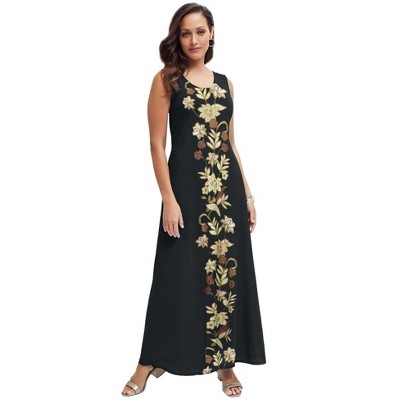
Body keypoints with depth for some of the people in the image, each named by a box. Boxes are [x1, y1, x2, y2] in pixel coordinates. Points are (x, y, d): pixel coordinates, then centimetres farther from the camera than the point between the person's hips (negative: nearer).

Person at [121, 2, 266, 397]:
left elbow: (230, 142, 15)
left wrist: (247, 194, 10)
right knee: (178, 272, 1)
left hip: (227, 187, 5)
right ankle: (150, 362, 16)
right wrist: (169, 199, -14)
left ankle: (225, 362, 20)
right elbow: (157, 144, -7)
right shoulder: (166, 80, -2)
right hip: (186, 186, -5)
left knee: (228, 271, 7)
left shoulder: (223, 82, 13)